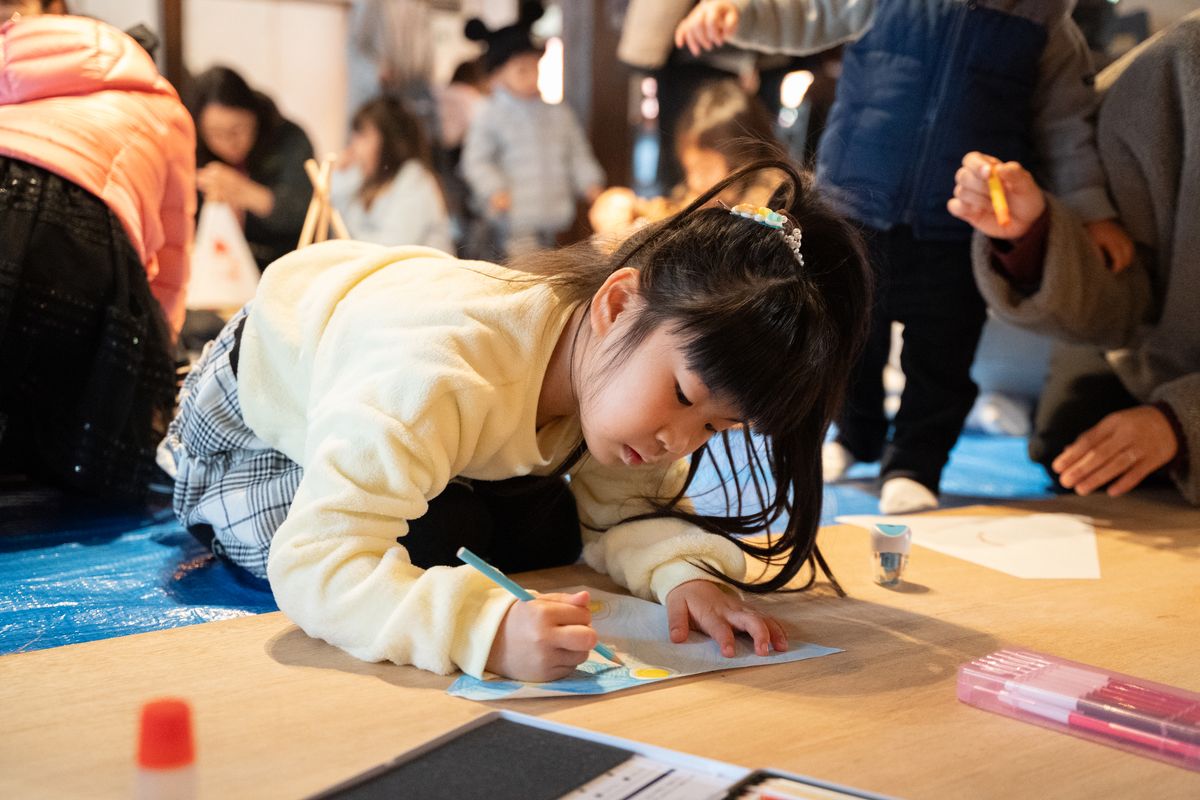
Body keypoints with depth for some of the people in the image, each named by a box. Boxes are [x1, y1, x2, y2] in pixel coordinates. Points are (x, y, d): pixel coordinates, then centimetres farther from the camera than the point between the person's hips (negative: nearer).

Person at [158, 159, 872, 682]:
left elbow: (627, 508, -13)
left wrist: (682, 571, -35)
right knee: (426, 542, -25)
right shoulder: (442, 378, -48)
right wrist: (488, 629, -64)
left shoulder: (619, 372, -26)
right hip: (262, 416, -5)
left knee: (546, 534, -9)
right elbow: (314, 561, -52)